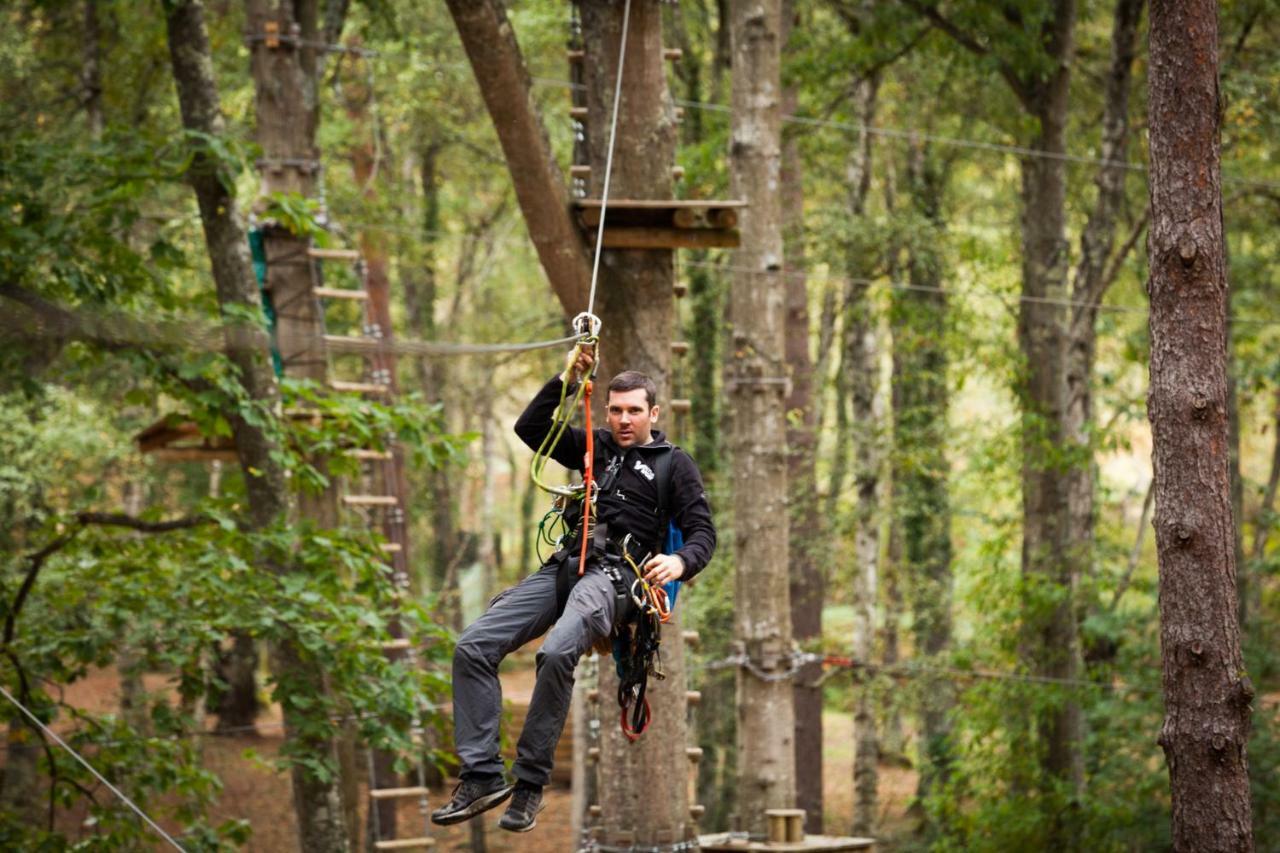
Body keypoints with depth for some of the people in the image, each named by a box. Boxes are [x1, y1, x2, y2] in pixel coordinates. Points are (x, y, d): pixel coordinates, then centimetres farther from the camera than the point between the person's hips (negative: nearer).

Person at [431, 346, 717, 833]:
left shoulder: (673, 463, 9)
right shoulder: (595, 447, 22)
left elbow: (702, 531, 3)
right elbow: (530, 429, 20)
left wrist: (681, 562, -20)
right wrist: (566, 381, 8)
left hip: (614, 574, -5)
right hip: (562, 567, 6)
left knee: (557, 653, -36)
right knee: (472, 647, -15)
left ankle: (530, 782, -28)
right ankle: (483, 775, -18)